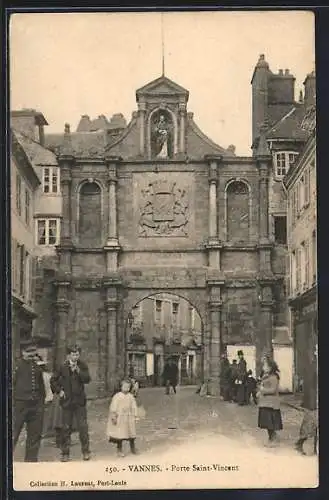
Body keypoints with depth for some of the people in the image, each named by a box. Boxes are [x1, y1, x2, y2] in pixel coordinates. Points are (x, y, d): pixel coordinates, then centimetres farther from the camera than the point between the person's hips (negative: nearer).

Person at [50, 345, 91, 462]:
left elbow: (87, 379, -9)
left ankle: (86, 451, 3)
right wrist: (58, 391, 2)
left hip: (80, 401, 0)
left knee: (83, 426, -4)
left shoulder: (82, 366, 4)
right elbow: (53, 380, 12)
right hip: (67, 401, 0)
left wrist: (78, 370, -19)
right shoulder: (63, 367, 3)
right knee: (66, 428, 2)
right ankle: (65, 453, 9)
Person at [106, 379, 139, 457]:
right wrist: (113, 417, -13)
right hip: (119, 418, -4)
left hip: (129, 418, 4)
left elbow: (134, 407, 9)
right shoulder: (117, 396, -10)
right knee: (120, 434, 1)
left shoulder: (131, 396, 3)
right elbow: (113, 407, -10)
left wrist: (134, 416, 6)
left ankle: (133, 448, 28)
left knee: (132, 433, 11)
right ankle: (119, 449, 14)